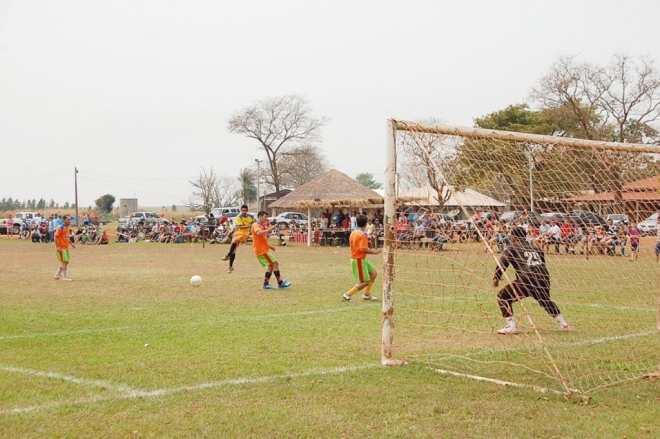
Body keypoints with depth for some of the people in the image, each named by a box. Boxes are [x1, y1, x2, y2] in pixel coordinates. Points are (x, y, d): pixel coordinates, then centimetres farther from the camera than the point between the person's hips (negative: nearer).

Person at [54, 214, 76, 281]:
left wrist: (71, 243, 15)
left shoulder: (67, 228, 13)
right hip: (61, 248, -9)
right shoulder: (60, 227, -14)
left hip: (66, 247, 9)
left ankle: (57, 275, 23)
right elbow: (56, 237, -19)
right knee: (64, 262, -8)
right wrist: (57, 247, -23)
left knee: (66, 262, 13)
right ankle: (65, 277, -3)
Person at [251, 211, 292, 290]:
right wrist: (269, 229, -33)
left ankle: (266, 283, 9)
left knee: (270, 265, 10)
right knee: (275, 263, -9)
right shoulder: (256, 225, -11)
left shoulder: (261, 226, 19)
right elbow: (259, 233, -34)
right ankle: (280, 283, -5)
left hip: (264, 249, 10)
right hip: (261, 250, -10)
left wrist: (269, 246, 16)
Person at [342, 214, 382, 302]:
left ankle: (366, 294, 23)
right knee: (365, 282, -4)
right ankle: (348, 294, 0)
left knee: (373, 273, 17)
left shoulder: (353, 233, 7)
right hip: (359, 260, -10)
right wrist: (374, 251, -17)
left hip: (360, 259, 10)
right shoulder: (363, 235, -20)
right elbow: (363, 249, -27)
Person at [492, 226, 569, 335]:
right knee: (546, 301, 34)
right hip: (543, 279, 6)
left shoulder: (512, 248, 11)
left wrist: (496, 277, 0)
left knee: (503, 296, 5)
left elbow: (502, 263, 0)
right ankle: (563, 324, 35)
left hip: (526, 280, -6)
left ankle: (511, 326, -5)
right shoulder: (536, 248, 27)